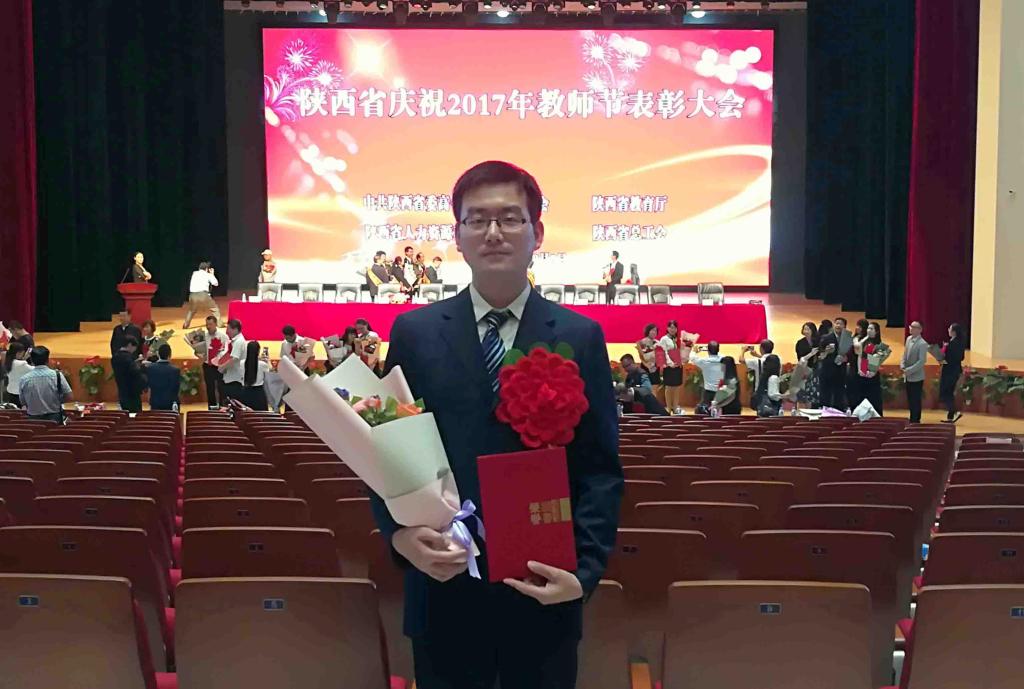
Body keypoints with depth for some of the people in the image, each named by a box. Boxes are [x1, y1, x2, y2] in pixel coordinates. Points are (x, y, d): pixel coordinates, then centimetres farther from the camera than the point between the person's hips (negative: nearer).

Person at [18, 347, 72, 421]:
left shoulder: (24, 379, -4)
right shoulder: (57, 375, -9)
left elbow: (23, 403, 4)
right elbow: (69, 397, -7)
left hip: (33, 419, 2)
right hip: (54, 418, -1)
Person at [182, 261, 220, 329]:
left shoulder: (194, 273, 20)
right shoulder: (207, 275, 12)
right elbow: (216, 283, 18)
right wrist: (212, 274, 30)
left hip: (193, 295, 3)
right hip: (203, 295, -3)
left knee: (191, 311, 26)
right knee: (214, 308, 13)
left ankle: (185, 325, 18)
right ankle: (219, 323, 9)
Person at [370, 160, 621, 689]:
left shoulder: (581, 337, 1)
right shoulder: (414, 332, 3)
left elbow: (600, 468, 0)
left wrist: (583, 570, -12)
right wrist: (400, 533, -13)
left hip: (544, 592, 0)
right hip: (443, 589, 0)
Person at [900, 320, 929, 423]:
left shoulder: (922, 344, -15)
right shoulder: (909, 339, 8)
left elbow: (921, 361, -19)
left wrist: (909, 370, -21)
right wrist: (902, 365, -2)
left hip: (916, 377, -7)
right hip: (908, 377, 7)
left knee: (915, 402, -1)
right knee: (910, 401, 13)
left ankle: (915, 422, 6)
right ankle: (913, 421, 22)